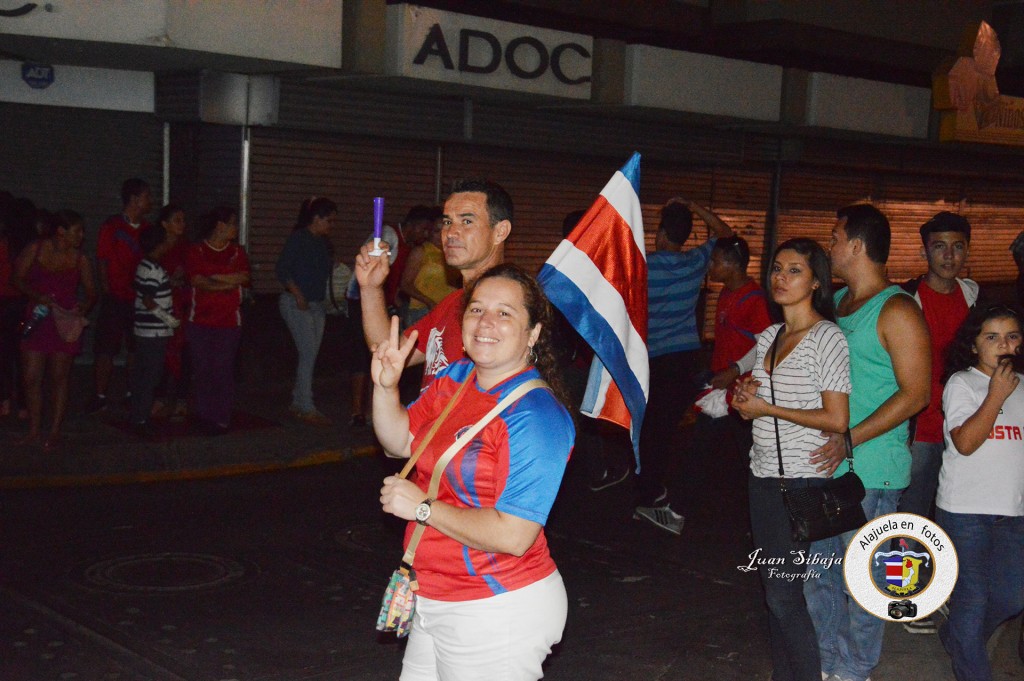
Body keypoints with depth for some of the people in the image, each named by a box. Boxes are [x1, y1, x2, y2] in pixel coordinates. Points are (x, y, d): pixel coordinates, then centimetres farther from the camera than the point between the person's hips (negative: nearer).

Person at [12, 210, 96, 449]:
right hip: (36, 320, 0)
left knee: (59, 377, 3)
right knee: (31, 377, 0)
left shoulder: (80, 260, 1)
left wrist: (84, 307, -14)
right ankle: (34, 429, 15)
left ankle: (55, 432, 12)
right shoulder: (35, 250, -1)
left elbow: (91, 293, 7)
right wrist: (37, 296, -13)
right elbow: (18, 279, 3)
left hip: (65, 323, 0)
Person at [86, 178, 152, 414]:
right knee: (105, 348, -3)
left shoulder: (146, 229, 8)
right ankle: (100, 397, 3)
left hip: (140, 299, 5)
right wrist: (106, 292, -10)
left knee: (137, 348, 11)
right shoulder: (111, 226, -5)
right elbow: (102, 261, -5)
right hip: (116, 298, -5)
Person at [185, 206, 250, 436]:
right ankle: (204, 417, 13)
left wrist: (212, 279, -9)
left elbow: (243, 278, -4)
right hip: (200, 320, -1)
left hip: (229, 321, 1)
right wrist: (228, 281, -13)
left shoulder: (237, 252, 11)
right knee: (202, 370, 2)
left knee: (223, 371, -2)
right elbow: (197, 281, -10)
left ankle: (221, 420, 3)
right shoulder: (196, 251, 3)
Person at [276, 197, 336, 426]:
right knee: (308, 353, -11)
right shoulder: (298, 238, -9)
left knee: (309, 356, 8)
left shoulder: (322, 242, 12)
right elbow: (282, 269, -13)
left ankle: (298, 403, 16)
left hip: (317, 304, 8)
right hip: (296, 303, -8)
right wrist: (298, 295, -18)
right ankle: (307, 408, -8)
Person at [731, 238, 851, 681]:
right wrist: (744, 396, -1)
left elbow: (837, 420, -16)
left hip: (802, 481, -7)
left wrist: (768, 409, -14)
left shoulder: (826, 338, -11)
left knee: (784, 593, -6)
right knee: (773, 590, 11)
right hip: (763, 477, 7)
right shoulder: (768, 337, 12)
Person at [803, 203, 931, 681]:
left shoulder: (896, 311, -12)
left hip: (870, 470, -8)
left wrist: (851, 438, -22)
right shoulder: (836, 302, 13)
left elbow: (915, 394, -16)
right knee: (816, 570, 14)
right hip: (825, 463, 8)